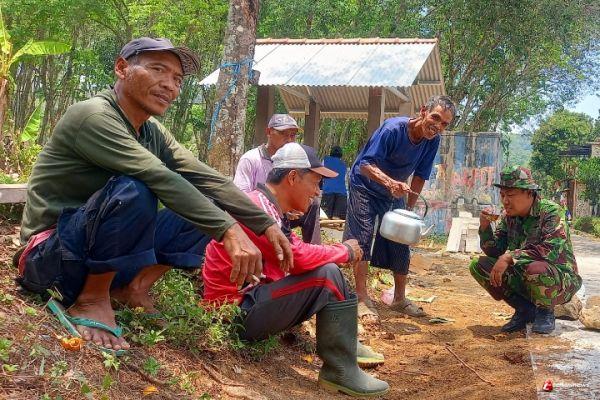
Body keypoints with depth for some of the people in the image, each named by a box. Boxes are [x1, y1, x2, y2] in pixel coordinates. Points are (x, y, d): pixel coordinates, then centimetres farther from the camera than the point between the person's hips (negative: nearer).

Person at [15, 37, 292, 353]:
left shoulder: (152, 132, 5)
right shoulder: (93, 115, -20)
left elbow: (208, 180, -1)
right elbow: (160, 179, -31)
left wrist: (266, 224, -9)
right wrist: (228, 230, -36)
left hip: (100, 256, 8)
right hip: (50, 258, -8)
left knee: (205, 209, 2)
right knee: (132, 191, -34)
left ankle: (133, 288, 1)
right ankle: (91, 300, -16)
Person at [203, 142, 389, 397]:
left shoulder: (266, 205, 11)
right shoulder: (257, 206, -21)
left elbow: (293, 258, 10)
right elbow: (298, 257, -27)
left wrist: (339, 251, -3)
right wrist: (345, 251, -11)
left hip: (251, 297, 10)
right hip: (238, 311, -10)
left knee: (327, 271, 10)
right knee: (328, 275, -21)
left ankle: (347, 345, 15)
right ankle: (341, 371, -12)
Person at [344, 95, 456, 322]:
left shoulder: (433, 141, -13)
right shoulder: (392, 129, -31)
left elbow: (419, 177, -4)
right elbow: (365, 164, -35)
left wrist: (409, 208, -7)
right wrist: (390, 182, -51)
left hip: (394, 193, 6)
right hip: (365, 187, -6)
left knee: (401, 243, 5)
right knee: (362, 240, -12)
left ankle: (399, 299, 18)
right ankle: (362, 301, -7)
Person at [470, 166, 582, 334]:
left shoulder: (551, 211, -17)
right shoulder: (509, 217, 3)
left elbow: (552, 250, -32)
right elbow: (495, 251, 3)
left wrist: (510, 257, -35)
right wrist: (485, 226, -15)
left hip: (560, 278, -6)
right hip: (521, 279, 6)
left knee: (536, 269, -40)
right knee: (478, 265, -8)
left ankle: (545, 311, -5)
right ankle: (525, 310, 2)